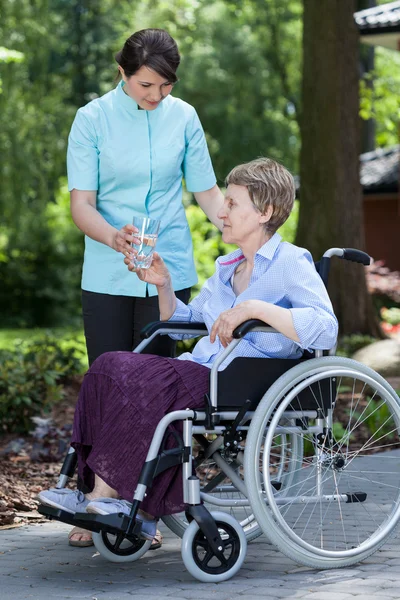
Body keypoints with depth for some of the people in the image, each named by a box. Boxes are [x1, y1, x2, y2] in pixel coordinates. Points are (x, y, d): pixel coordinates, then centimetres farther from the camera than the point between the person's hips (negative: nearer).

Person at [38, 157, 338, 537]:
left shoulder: (291, 263, -2)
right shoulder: (226, 268, 24)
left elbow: (325, 328, -20)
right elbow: (184, 322, 36)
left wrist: (254, 308, -27)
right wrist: (162, 284, 18)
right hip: (203, 372, 8)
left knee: (149, 382, -28)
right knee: (109, 367, -14)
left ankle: (108, 490, -18)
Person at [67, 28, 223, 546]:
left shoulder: (183, 118, 5)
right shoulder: (93, 120, -2)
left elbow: (208, 193, 10)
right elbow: (81, 203, -8)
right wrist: (112, 236, -28)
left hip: (167, 271, 1)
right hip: (106, 276, -1)